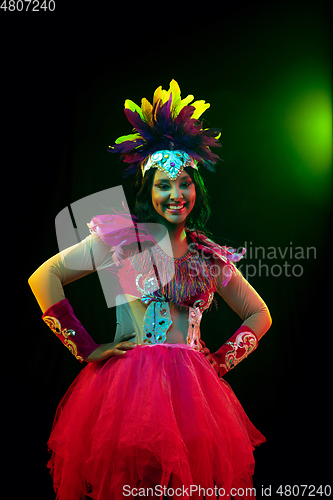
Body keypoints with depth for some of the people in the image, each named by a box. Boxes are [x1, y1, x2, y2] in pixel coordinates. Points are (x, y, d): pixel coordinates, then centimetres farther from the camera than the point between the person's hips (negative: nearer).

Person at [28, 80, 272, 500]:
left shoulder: (211, 257, 8)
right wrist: (86, 348, -6)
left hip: (194, 389, 4)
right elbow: (42, 278, -5)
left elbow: (259, 315, 19)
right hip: (129, 383, -3)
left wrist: (221, 362, 7)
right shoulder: (121, 237, -3)